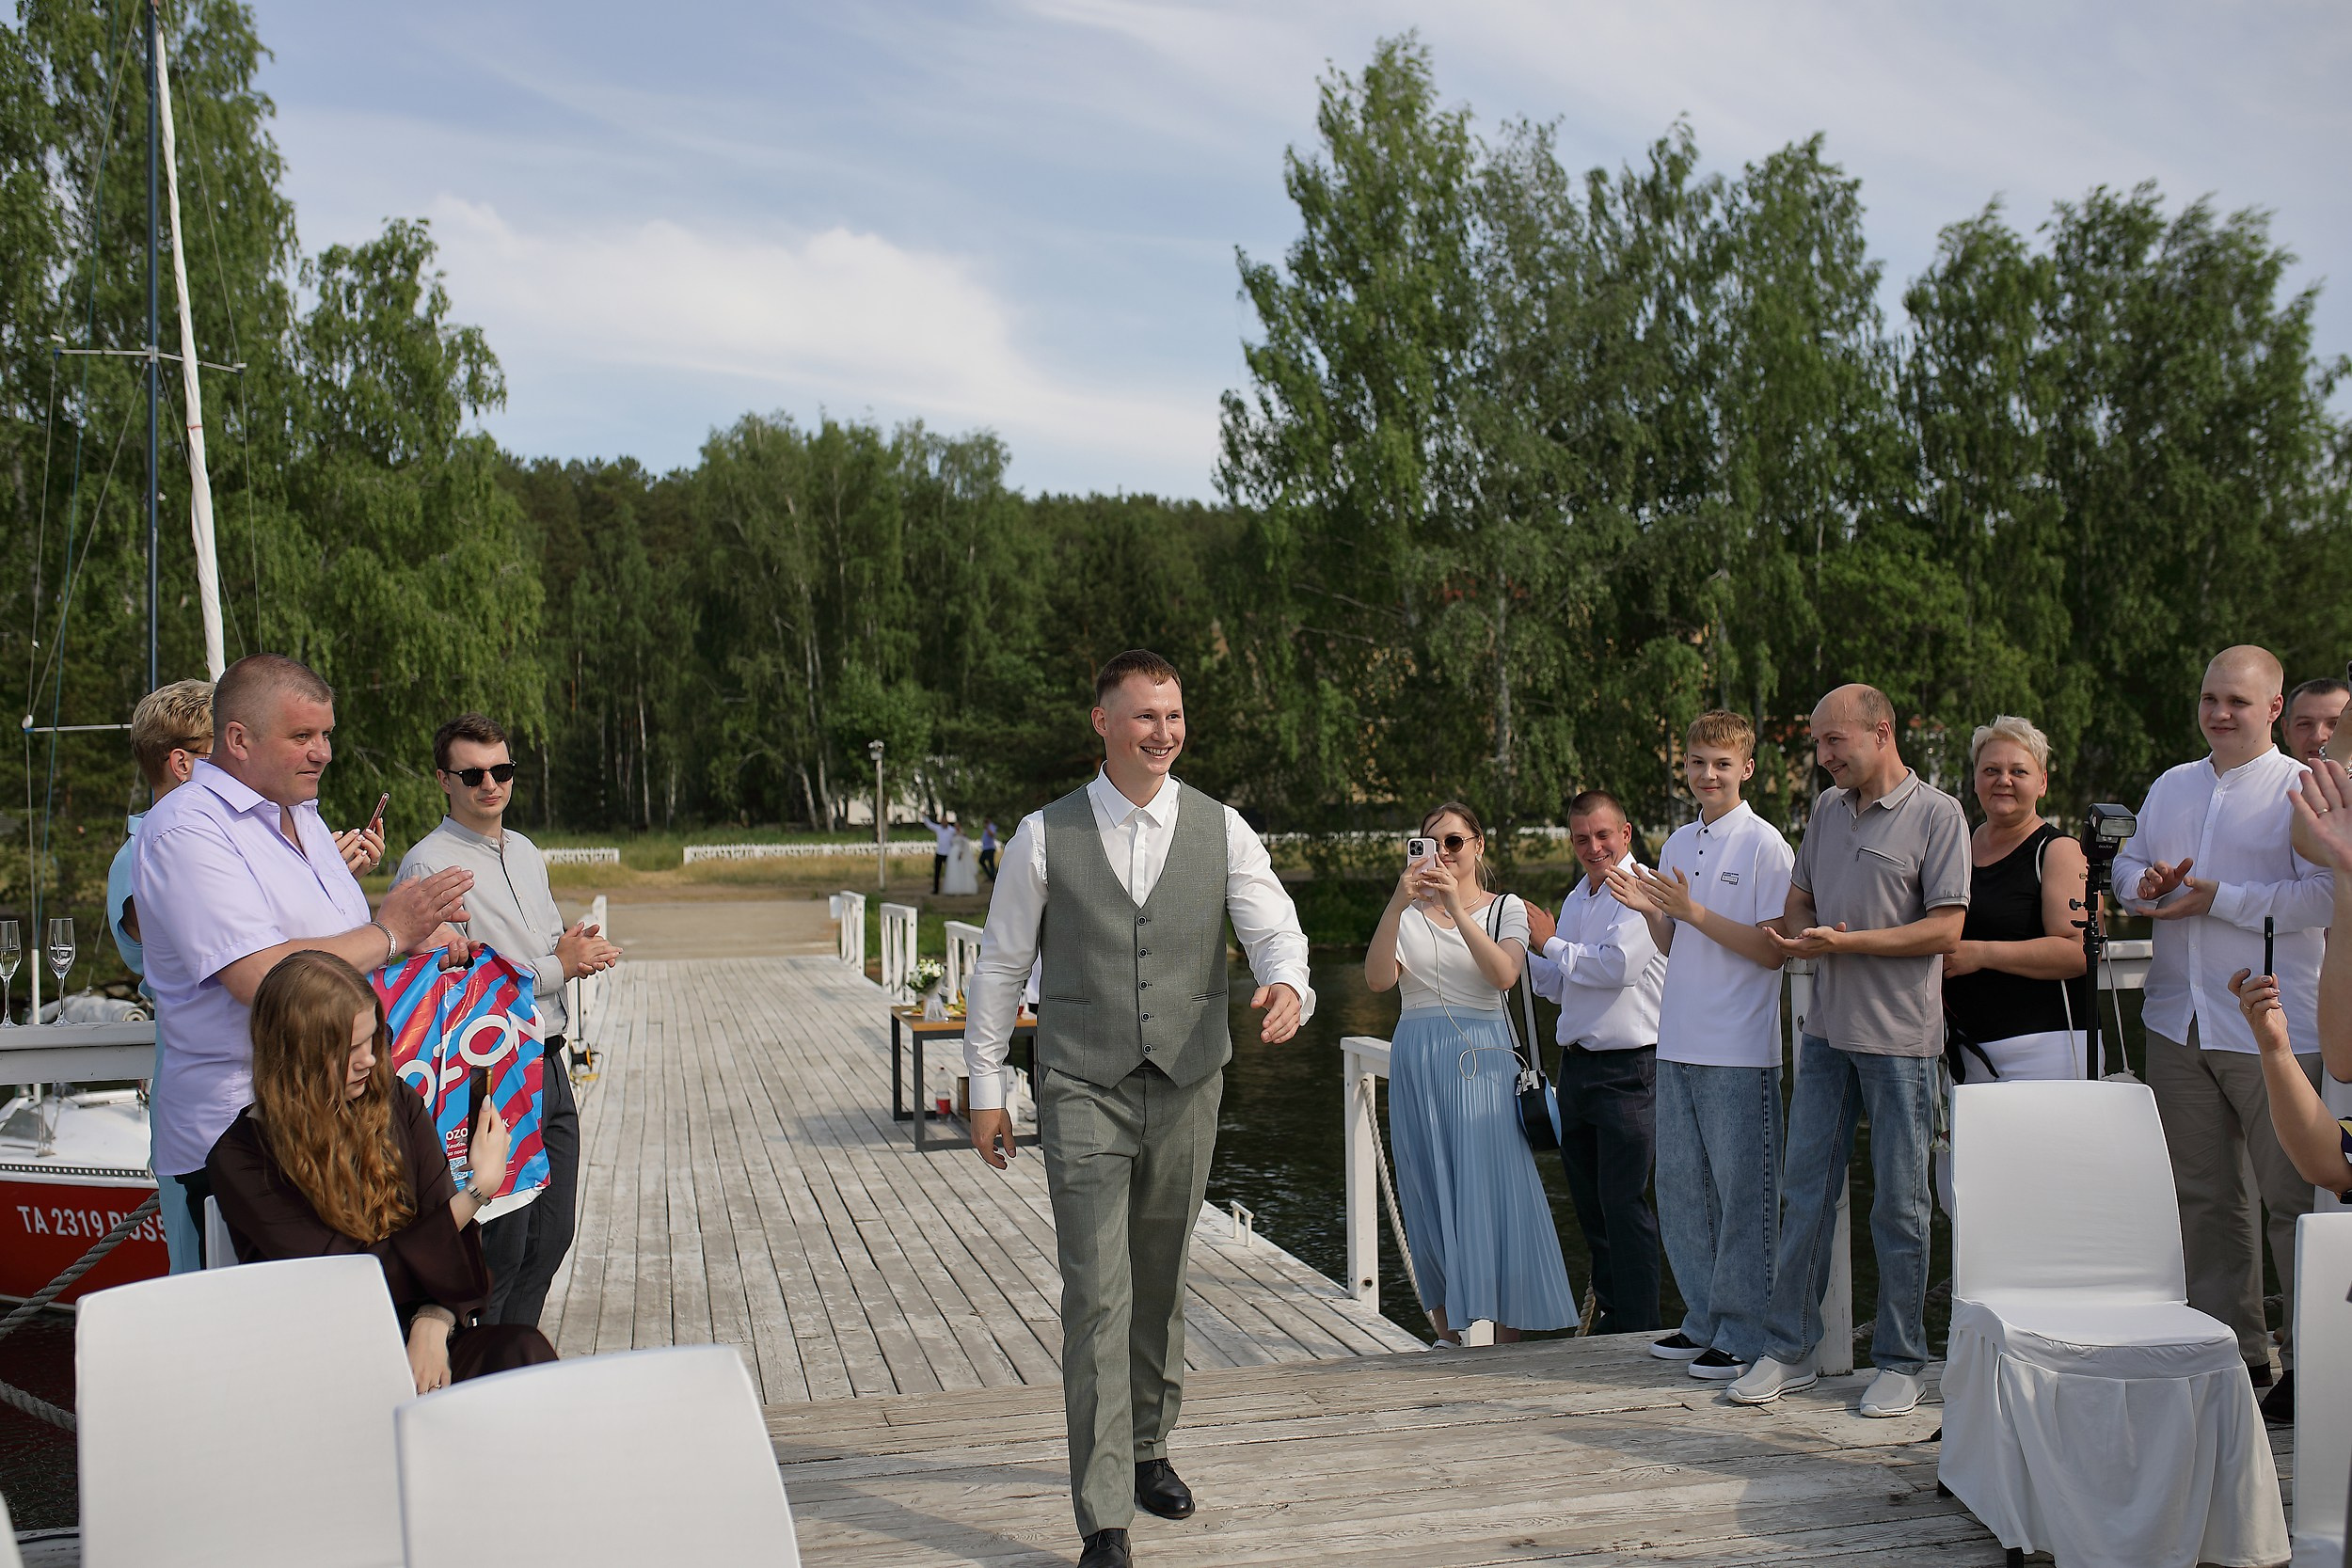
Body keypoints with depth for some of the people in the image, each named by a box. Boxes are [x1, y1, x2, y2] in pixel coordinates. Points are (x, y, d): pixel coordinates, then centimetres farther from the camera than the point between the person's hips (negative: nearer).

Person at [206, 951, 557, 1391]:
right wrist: (479, 1189, -11)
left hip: (416, 1341, 4)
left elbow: (448, 1232, 5)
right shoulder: (240, 1161, -6)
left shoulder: (397, 1104, 8)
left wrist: (433, 1323, -16)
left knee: (522, 1350, -29)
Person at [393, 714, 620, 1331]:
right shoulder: (428, 865, -13)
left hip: (550, 1065, 8)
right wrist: (557, 967, -14)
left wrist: (584, 950, 0)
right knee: (500, 1246, -3)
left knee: (551, 1235, 14)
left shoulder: (527, 852, 13)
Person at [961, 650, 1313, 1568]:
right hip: (1082, 1090, -2)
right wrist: (986, 1087, 4)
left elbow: (1275, 931, -5)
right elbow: (1001, 966, 4)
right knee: (1097, 1296, -7)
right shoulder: (1045, 836, -2)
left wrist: (1286, 985, -29)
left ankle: (1148, 1447, 37)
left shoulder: (1222, 831, 2)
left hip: (1186, 1085, 3)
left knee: (1161, 1284, 16)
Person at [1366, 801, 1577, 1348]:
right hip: (1417, 1062, 2)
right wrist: (1396, 905, -17)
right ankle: (1447, 1334, 15)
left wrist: (1458, 909, -20)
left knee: (1493, 1189, -6)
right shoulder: (1409, 914, 11)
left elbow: (1504, 975, -12)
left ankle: (1505, 1339, 1)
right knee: (1429, 1198, 4)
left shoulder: (1506, 908, 8)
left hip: (1483, 1060, -2)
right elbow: (1378, 979, -6)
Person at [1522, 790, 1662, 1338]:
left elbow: (1618, 965, -21)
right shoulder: (1576, 898, 16)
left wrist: (1552, 945, -7)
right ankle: (1607, 1309, 27)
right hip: (1576, 1063, 8)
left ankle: (1636, 1328, 4)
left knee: (1623, 1202, -5)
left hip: (1627, 1070, -8)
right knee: (1588, 1200, 14)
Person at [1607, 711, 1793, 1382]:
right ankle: (1703, 1321, 24)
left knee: (1741, 1193, 1)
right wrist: (1650, 910, -2)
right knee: (1680, 1187, 12)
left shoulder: (1765, 845, -8)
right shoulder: (1679, 843, 13)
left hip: (1740, 1050, -7)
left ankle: (1746, 1335, 12)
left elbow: (1773, 951, -13)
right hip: (1678, 1044, 7)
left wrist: (1693, 911, -18)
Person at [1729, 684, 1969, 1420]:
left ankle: (1900, 1361, 16)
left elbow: (1946, 929, -11)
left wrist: (1847, 941, -17)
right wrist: (1796, 935, -4)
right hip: (1827, 1028, 6)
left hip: (1899, 1035, -5)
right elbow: (1799, 901, 20)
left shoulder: (1937, 815, -6)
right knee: (1804, 1191, 7)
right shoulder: (1827, 810, 13)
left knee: (1899, 1202, 3)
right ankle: (1789, 1347, 16)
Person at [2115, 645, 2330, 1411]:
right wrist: (2145, 881, 0)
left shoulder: (2304, 790, -5)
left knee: (2292, 1194, -3)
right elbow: (2128, 862, 22)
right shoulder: (2171, 787, 16)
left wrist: (2217, 899, -15)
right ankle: (2231, 1341, 23)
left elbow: (2324, 894, -15)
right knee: (2202, 1192, 12)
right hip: (2178, 1021, 6)